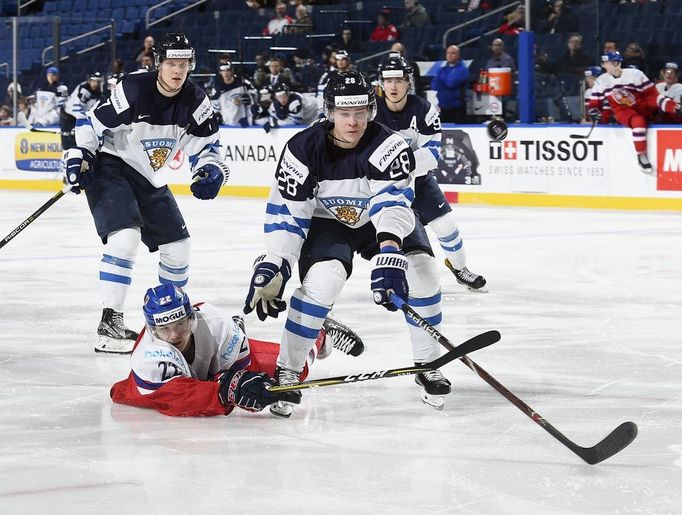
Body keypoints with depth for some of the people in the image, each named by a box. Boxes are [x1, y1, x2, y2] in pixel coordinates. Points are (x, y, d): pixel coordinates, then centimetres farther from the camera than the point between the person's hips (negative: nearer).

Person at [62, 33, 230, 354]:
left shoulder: (195, 102, -5)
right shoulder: (133, 90, -21)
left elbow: (205, 146, 2)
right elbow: (91, 123, -11)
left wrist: (211, 171, -17)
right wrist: (79, 156, -20)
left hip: (149, 180, 7)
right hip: (110, 169, -7)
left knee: (177, 246, 9)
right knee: (125, 237, -27)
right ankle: (109, 322, -25)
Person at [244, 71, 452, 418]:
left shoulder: (389, 147, -28)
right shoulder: (304, 149, -24)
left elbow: (393, 203, -43)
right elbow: (286, 214, -19)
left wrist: (389, 253, -59)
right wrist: (272, 266, -29)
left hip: (381, 222, 1)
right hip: (327, 223, -1)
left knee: (420, 268, -21)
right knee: (323, 277, -28)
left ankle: (428, 366, -3)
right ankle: (286, 372, -17)